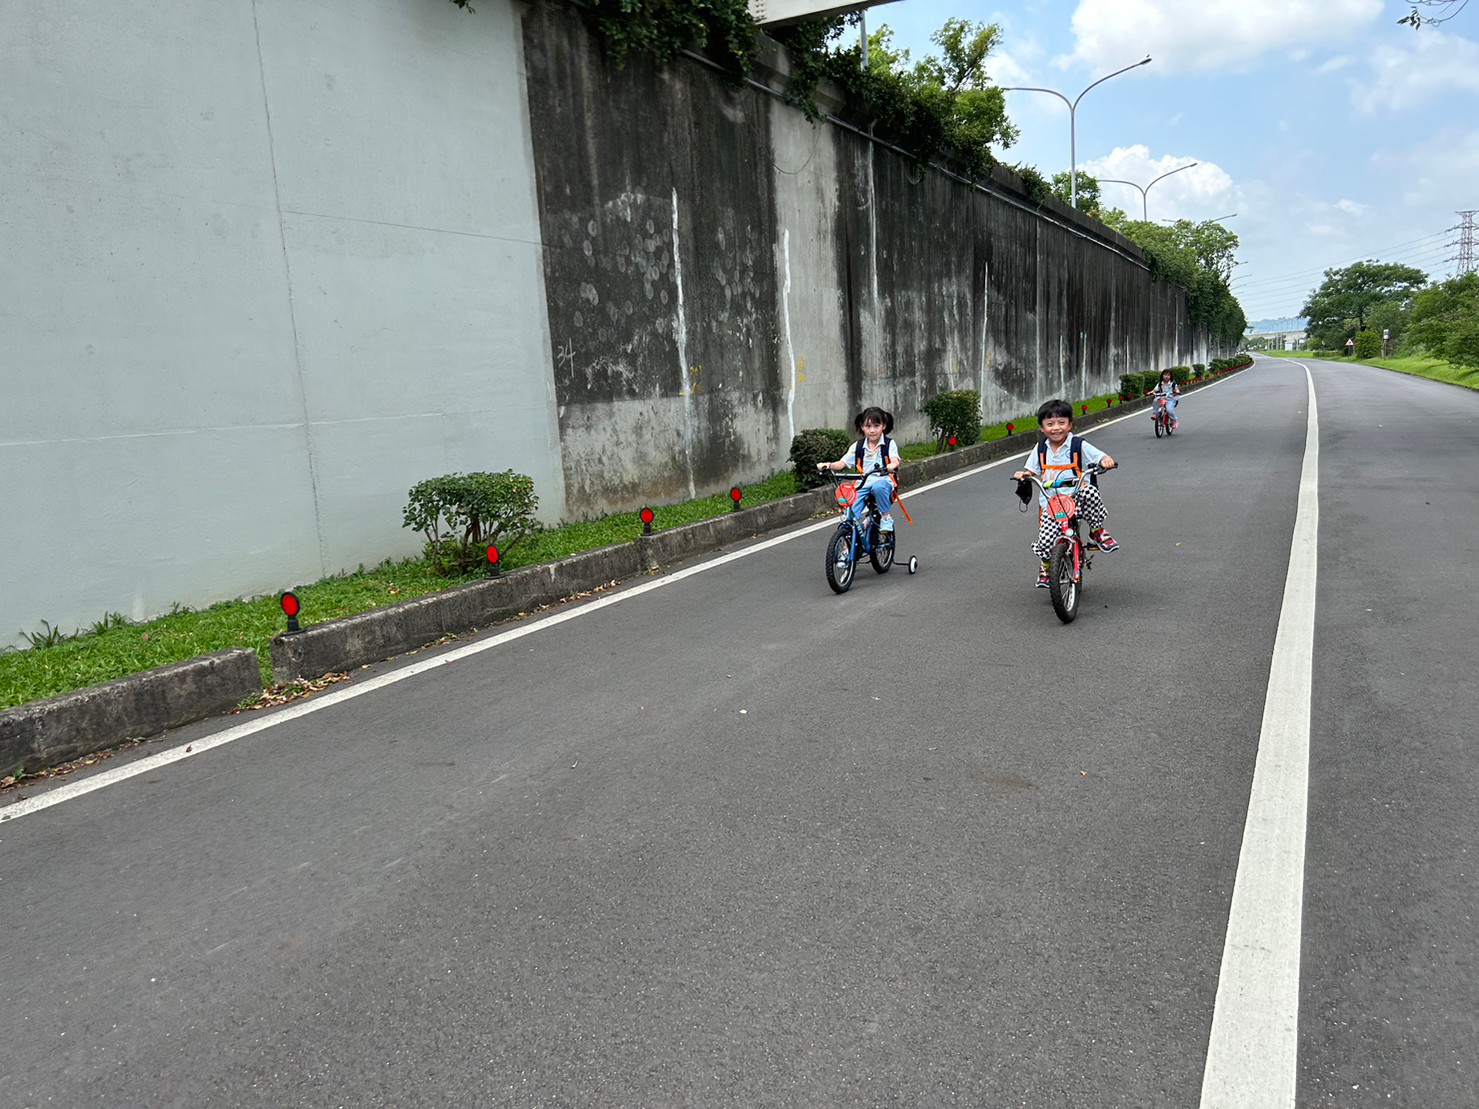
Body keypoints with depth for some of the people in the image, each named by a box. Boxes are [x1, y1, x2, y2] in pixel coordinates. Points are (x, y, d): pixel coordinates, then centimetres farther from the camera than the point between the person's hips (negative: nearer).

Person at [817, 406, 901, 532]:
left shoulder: (889, 444, 4)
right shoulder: (858, 446, 12)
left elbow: (895, 460, -13)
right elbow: (843, 463, 6)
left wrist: (892, 465, -38)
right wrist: (828, 465, -14)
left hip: (883, 482, -2)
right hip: (863, 485, 2)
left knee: (878, 487, -38)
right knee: (850, 511, -21)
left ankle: (886, 517, -15)